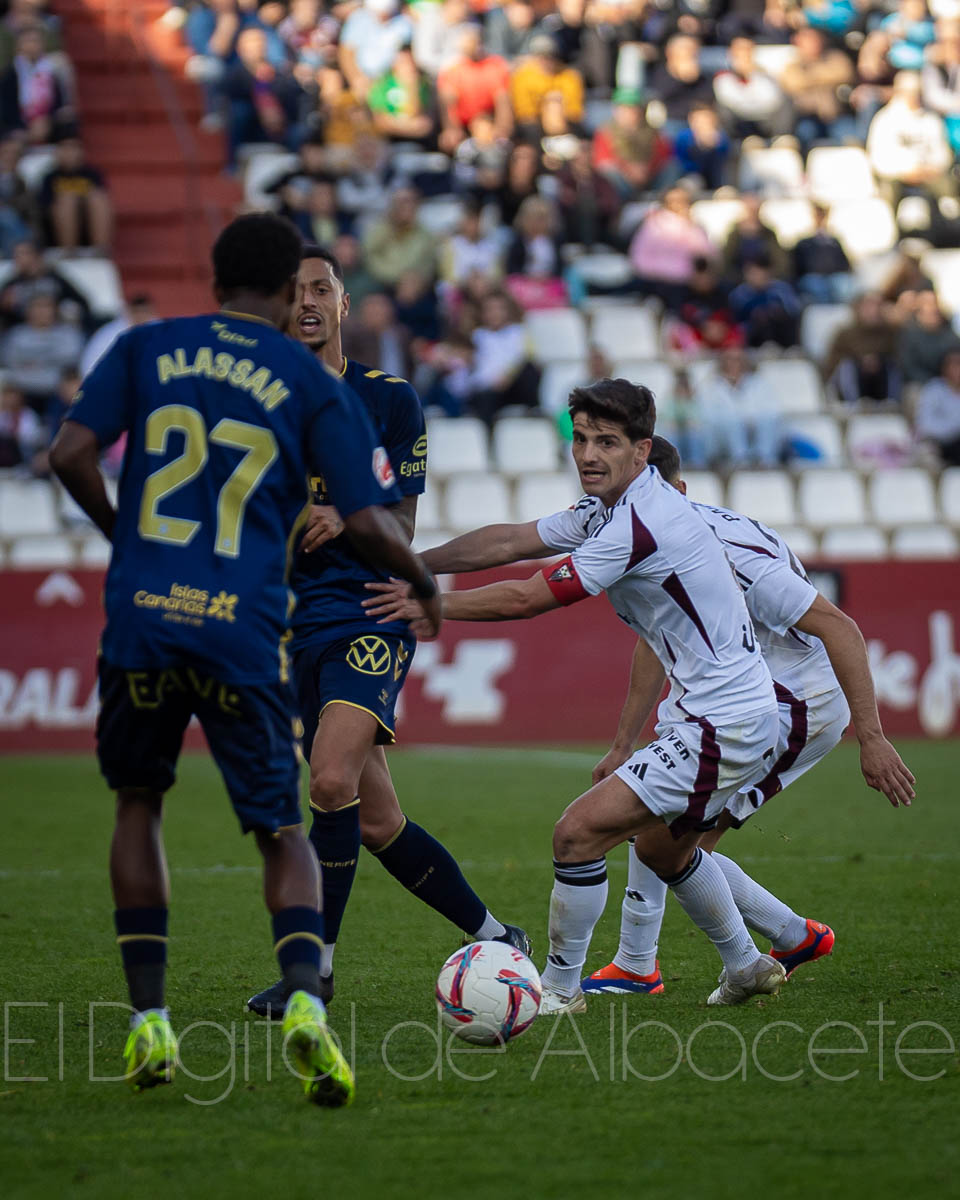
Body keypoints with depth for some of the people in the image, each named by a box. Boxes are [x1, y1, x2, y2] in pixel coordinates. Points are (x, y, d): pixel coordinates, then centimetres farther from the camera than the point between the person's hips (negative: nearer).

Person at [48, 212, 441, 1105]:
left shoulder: (145, 349, 8)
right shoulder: (314, 387, 5)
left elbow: (70, 453, -1)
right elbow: (366, 523, 1)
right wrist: (424, 586, 20)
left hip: (142, 617, 1)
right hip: (244, 631, -1)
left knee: (138, 805, 20)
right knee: (280, 827, 7)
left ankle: (148, 1021, 15)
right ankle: (305, 998, -18)